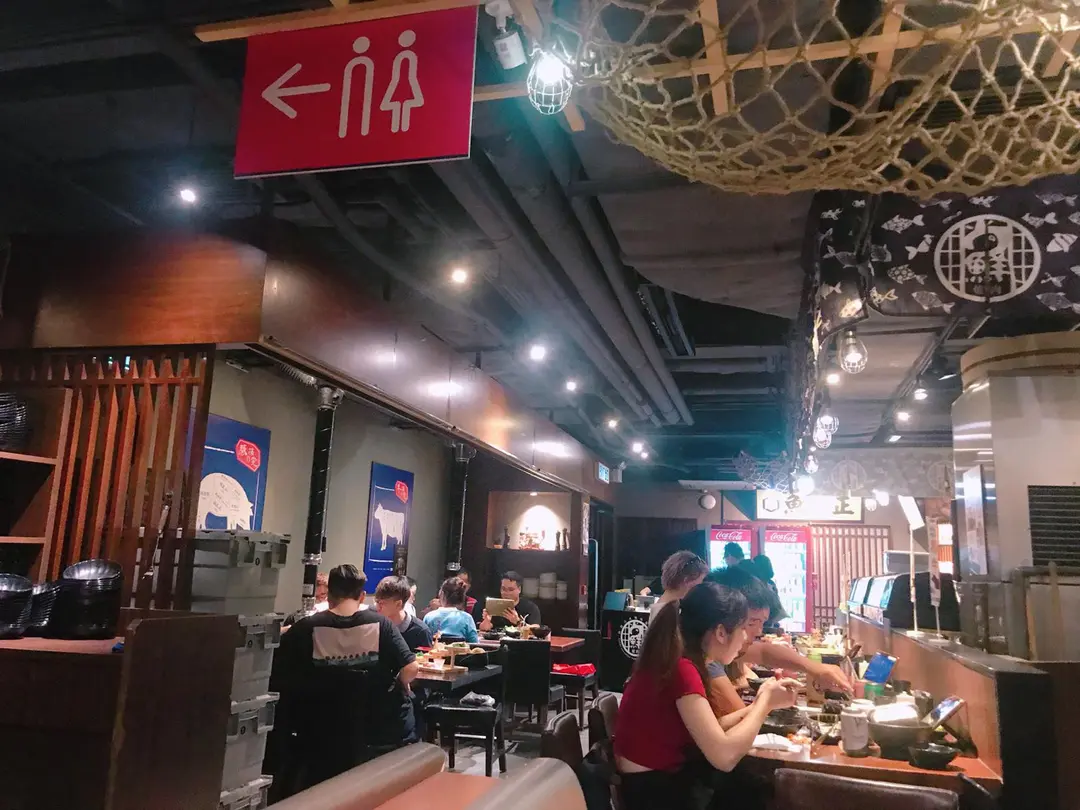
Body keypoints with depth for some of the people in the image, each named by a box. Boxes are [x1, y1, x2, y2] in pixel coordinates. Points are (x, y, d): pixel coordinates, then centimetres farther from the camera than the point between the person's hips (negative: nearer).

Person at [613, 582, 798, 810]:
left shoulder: (679, 661, 3)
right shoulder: (681, 669, -24)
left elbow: (710, 730, 8)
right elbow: (724, 756, -28)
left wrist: (759, 703, 1)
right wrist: (765, 702, -14)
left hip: (667, 775, 8)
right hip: (651, 791, -8)